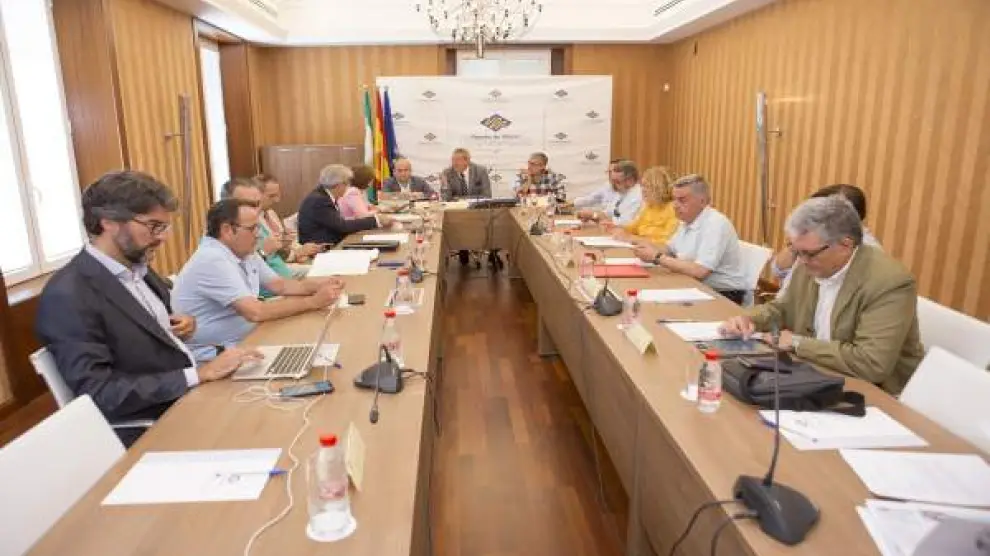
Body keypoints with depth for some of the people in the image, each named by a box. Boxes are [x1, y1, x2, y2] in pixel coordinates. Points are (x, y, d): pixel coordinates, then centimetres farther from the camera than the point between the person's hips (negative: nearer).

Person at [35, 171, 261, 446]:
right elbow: (98, 393, -22)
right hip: (152, 431, -8)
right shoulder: (68, 297, -18)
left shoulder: (138, 267, 7)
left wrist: (177, 326, 0)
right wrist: (198, 374, -26)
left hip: (192, 392, 8)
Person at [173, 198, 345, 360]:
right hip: (211, 356, -8)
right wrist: (314, 302, -23)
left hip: (242, 342, 8)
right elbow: (256, 312, -28)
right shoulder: (213, 260, -22)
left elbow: (280, 285, 12)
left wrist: (319, 284, -6)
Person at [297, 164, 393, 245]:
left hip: (331, 245, 9)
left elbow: (340, 223, 5)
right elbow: (342, 226, -23)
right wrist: (375, 220, -19)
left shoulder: (324, 194, 6)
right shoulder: (318, 200, -19)